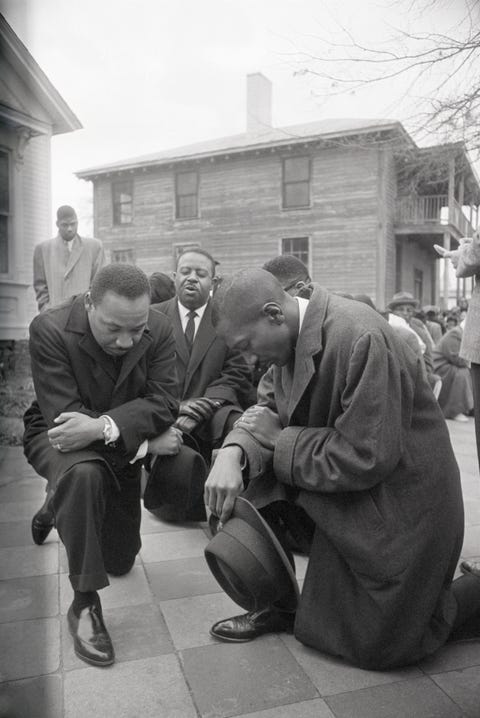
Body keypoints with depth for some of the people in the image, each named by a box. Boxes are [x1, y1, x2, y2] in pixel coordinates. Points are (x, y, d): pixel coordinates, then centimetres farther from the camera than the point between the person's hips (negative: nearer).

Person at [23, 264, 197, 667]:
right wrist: (146, 441, -32)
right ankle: (84, 604, -22)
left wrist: (103, 426, -42)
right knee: (84, 473, -41)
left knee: (120, 562, 12)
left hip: (120, 449, 4)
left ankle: (57, 508, 41)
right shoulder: (49, 330, -27)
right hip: (59, 436, -4)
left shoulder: (159, 331, -18)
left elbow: (164, 402, -25)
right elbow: (63, 416, -30)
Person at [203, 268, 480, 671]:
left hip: (396, 503, -7)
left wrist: (278, 442, -22)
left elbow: (366, 459, -31)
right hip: (340, 490, 8)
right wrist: (234, 452, -23)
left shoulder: (361, 339, -31)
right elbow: (269, 405, -3)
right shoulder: (293, 335, -6)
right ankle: (278, 605, 12)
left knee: (377, 646, 5)